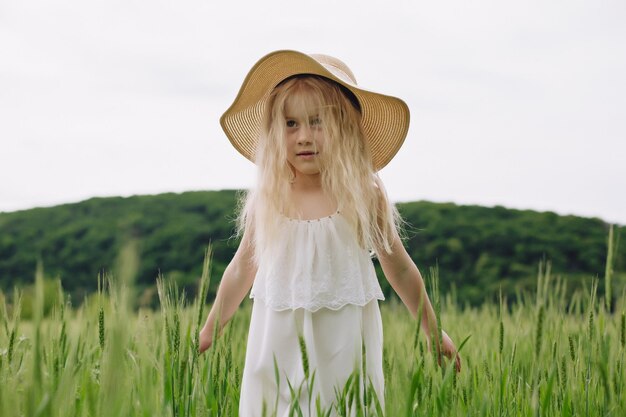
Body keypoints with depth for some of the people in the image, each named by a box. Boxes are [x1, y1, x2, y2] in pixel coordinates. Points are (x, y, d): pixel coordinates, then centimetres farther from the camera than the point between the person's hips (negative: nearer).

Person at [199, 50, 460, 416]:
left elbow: (401, 270, 5)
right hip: (279, 344, 2)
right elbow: (242, 270, 11)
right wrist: (207, 333, 17)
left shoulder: (363, 196, -6)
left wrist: (435, 334, 12)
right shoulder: (266, 199, -2)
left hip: (343, 344, -1)